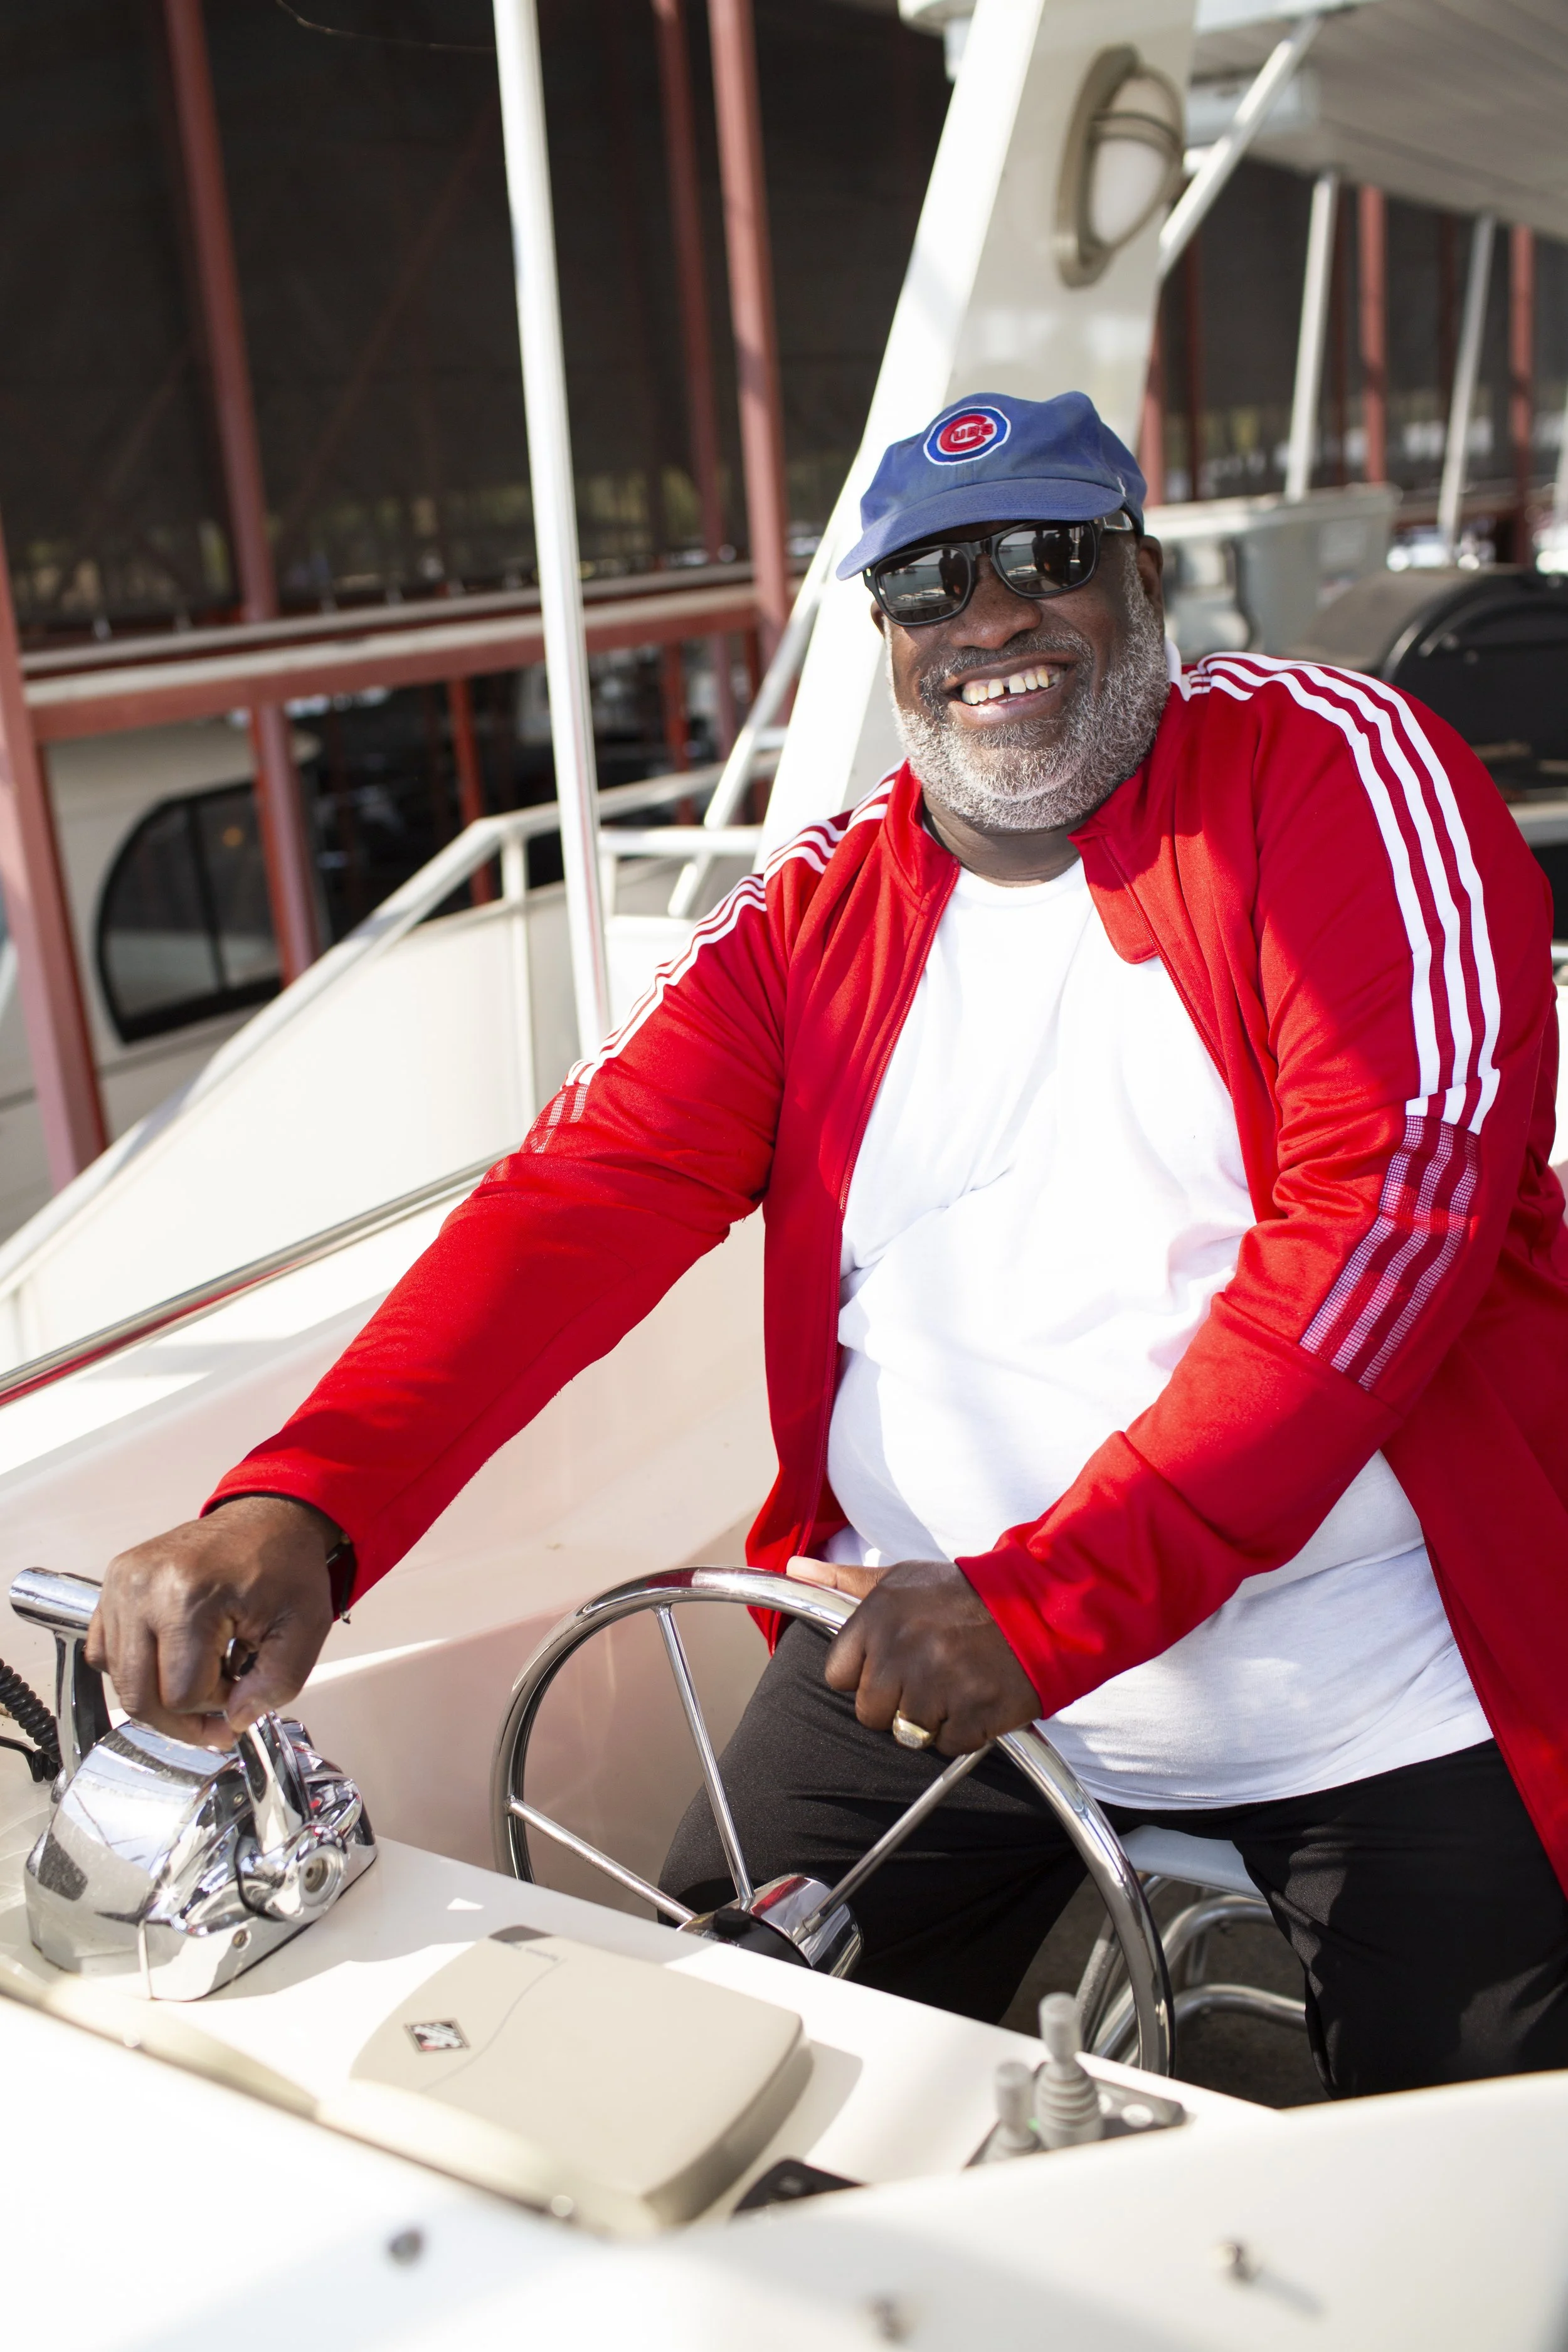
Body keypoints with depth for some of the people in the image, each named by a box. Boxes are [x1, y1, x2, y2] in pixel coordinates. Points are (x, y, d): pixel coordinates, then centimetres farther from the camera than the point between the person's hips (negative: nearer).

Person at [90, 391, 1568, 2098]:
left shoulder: (1340, 771, -7)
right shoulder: (811, 916, 4)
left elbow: (1392, 1205, -19)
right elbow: (584, 1194, -9)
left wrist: (1049, 1598, -26)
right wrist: (303, 1504, -27)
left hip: (1372, 1686, -2)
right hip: (926, 1636, 3)